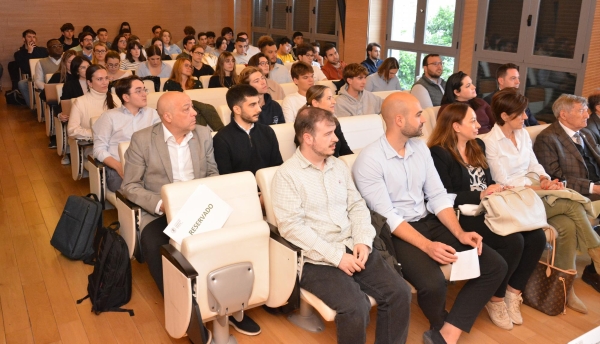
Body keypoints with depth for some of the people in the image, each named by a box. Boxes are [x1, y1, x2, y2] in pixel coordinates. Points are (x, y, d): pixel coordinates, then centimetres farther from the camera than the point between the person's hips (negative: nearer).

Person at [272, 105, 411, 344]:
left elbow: (357, 206, 13)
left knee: (399, 292, -11)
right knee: (355, 307, -26)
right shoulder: (287, 175, -7)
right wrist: (336, 256, -18)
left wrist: (363, 241, -7)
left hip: (353, 248, 6)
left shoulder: (339, 166, 14)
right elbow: (292, 226, -15)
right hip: (317, 259, -6)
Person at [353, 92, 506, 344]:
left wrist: (459, 233, -9)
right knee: (433, 283, -33)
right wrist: (427, 246, -28)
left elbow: (438, 196, 6)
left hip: (429, 222, 7)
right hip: (395, 232, -7)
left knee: (495, 266, -6)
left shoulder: (420, 148, 7)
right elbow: (388, 217, -19)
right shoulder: (369, 160, -15)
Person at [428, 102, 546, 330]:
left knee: (537, 236, -12)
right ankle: (496, 299, -2)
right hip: (464, 215, -8)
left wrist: (499, 190, 0)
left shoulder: (478, 146, 17)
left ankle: (513, 292, 5)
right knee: (513, 241, -26)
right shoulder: (439, 154, -9)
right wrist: (480, 195, -18)